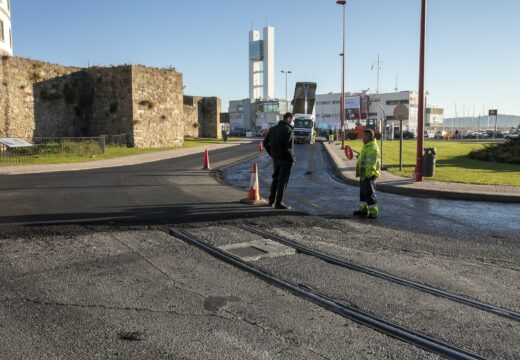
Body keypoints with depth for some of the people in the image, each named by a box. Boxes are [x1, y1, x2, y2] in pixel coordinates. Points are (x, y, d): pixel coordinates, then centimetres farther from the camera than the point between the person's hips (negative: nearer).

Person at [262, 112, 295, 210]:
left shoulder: (273, 129, 10)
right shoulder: (288, 129, -15)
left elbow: (265, 143, 12)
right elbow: (288, 147, -23)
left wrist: (272, 154, 14)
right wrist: (291, 158, -11)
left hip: (275, 159, 7)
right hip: (285, 159, -7)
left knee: (275, 179, 19)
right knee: (283, 180, -1)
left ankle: (271, 200, 25)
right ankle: (279, 203, 1)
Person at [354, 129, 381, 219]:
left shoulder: (373, 147, -18)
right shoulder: (367, 146, 16)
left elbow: (371, 163, -24)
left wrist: (368, 174, -26)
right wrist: (361, 173, 25)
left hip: (369, 174, -11)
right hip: (364, 174, 11)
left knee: (370, 193, -7)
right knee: (363, 192, 17)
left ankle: (373, 212, -3)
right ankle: (363, 209, 27)